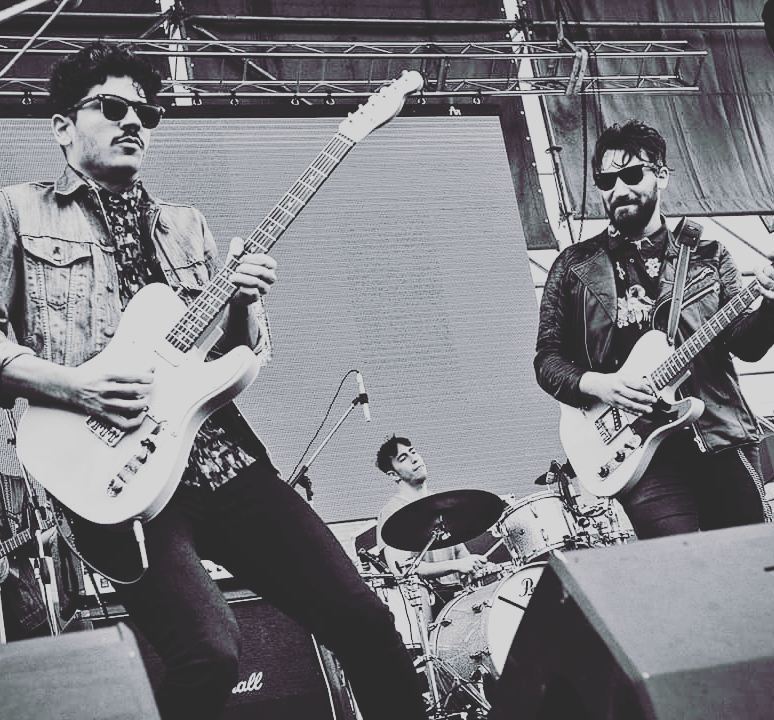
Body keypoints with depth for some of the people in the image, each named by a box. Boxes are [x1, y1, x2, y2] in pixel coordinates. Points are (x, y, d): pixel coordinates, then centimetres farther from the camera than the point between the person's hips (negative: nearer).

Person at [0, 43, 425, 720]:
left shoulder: (186, 226, 22)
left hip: (224, 457, 5)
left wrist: (244, 301, -1)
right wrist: (74, 384, -15)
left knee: (362, 618, -5)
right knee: (211, 651, -26)